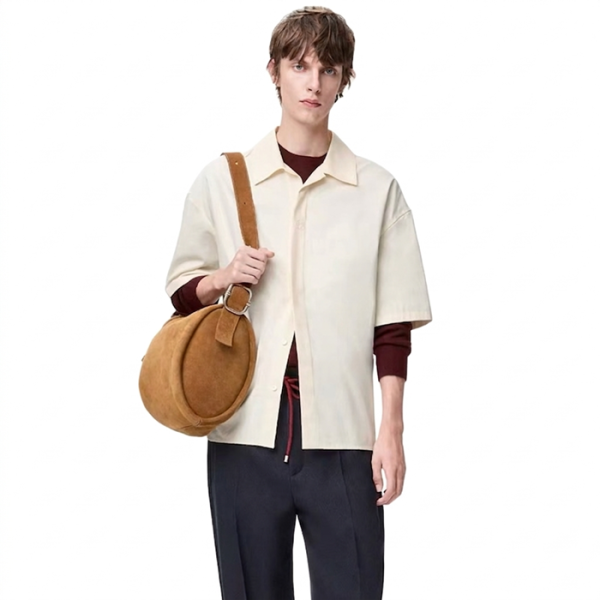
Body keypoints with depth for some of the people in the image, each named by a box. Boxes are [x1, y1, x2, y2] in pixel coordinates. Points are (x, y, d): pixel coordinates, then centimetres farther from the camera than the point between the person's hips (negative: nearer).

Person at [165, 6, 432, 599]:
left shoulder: (377, 190, 5)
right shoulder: (220, 181, 6)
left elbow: (393, 326, 5)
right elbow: (181, 295, 14)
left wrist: (392, 429, -1)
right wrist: (222, 278, -7)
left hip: (341, 435, -1)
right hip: (245, 432, 1)